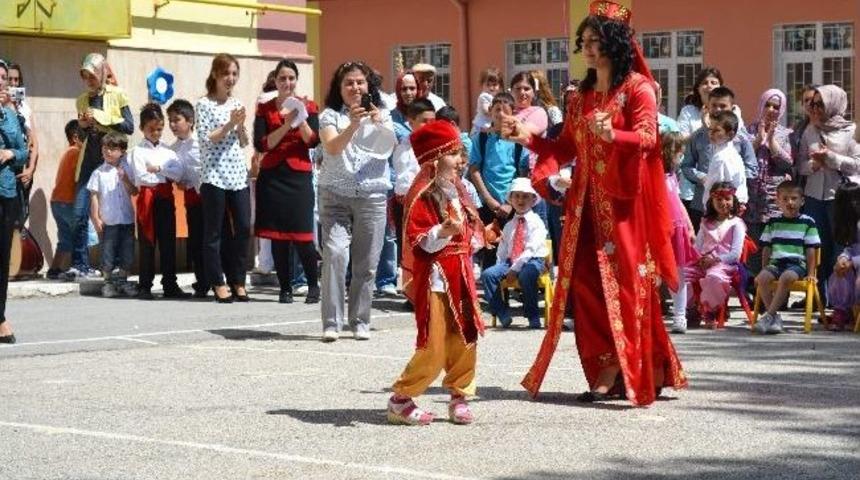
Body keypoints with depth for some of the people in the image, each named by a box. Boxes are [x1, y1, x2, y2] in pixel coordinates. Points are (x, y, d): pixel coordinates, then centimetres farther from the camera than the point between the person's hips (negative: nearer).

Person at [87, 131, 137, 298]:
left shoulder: (127, 170, 4)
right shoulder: (99, 172, 1)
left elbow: (134, 192, 0)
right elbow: (94, 196, 2)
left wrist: (125, 179, -15)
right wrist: (96, 218, -3)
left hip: (127, 219, 1)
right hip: (108, 221, -1)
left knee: (127, 254, 6)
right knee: (108, 253, 1)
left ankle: (122, 281, 18)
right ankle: (108, 283, 12)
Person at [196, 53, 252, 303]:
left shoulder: (236, 104, 13)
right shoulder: (204, 104, -3)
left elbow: (243, 143, 14)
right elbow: (206, 139, -10)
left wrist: (241, 125, -4)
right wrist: (230, 124, -15)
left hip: (238, 174, 5)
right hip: (214, 175, -5)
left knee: (243, 228, 1)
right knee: (214, 232, 0)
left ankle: (238, 282, 10)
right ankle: (218, 284, 6)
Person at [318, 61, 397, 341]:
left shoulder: (381, 114, 11)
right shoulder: (330, 116, 6)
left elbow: (389, 147, -6)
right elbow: (332, 148, -11)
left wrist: (379, 123, -25)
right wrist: (353, 124, -27)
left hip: (372, 195, 2)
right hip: (335, 195, -2)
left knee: (367, 263, 2)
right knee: (335, 253, -16)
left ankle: (360, 322, 14)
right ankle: (331, 323, -13)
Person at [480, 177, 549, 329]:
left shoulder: (536, 222, -3)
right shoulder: (509, 225, 16)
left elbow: (531, 249, -14)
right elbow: (502, 250, 17)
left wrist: (515, 268, -20)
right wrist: (501, 267, -1)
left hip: (533, 260, -6)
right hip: (510, 260, 6)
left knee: (526, 275, -39)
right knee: (488, 274, -18)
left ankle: (533, 317, -22)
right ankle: (502, 314, -12)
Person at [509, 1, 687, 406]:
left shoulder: (637, 87, -3)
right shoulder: (581, 95, 16)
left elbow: (648, 137, -15)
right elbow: (566, 148, 16)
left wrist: (612, 135, -33)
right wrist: (527, 137, 4)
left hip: (625, 201, -6)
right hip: (587, 202, 7)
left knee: (627, 282, -7)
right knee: (587, 282, -1)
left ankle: (650, 371, 2)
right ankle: (610, 371, 3)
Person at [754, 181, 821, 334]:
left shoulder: (807, 222, 7)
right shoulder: (773, 222, 15)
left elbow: (811, 250, 5)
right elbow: (766, 248, 17)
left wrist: (810, 273, 0)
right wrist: (764, 269, 10)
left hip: (797, 263, -3)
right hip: (775, 262, 3)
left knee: (786, 277, -36)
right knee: (762, 278, -29)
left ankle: (768, 316, -32)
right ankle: (775, 318, -21)